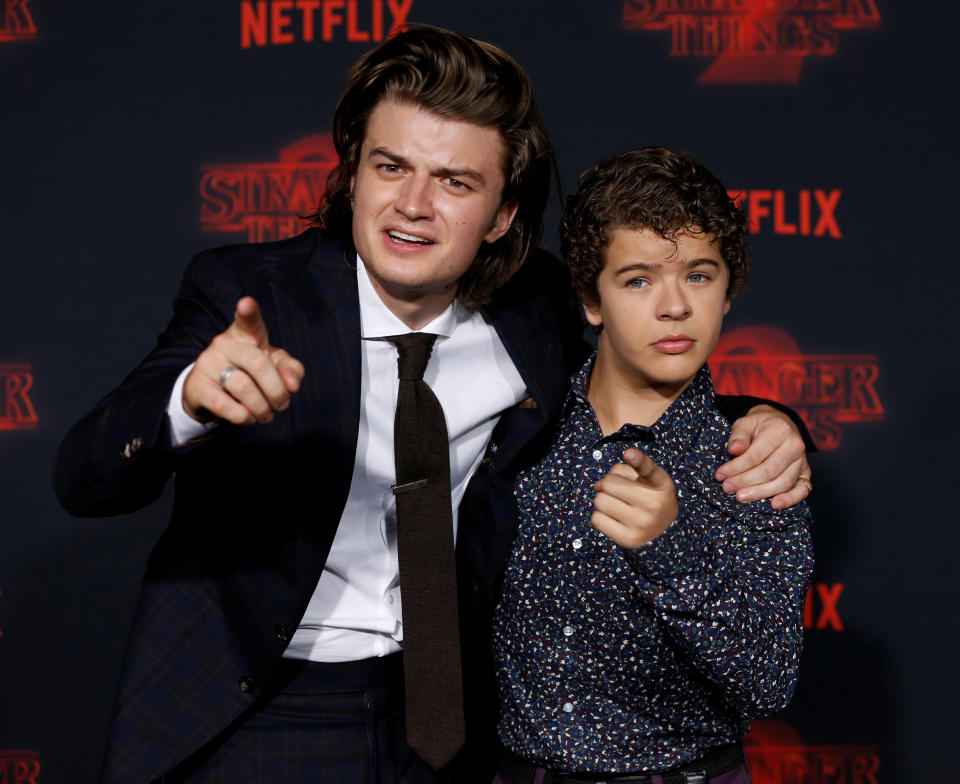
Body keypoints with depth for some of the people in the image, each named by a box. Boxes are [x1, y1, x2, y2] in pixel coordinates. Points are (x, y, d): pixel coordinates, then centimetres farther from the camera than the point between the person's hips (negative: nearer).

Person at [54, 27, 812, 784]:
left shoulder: (536, 312, -7)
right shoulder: (242, 292, -16)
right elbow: (84, 479, -23)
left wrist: (754, 423, -12)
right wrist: (191, 400, -46)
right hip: (244, 719, -3)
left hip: (437, 719, 3)